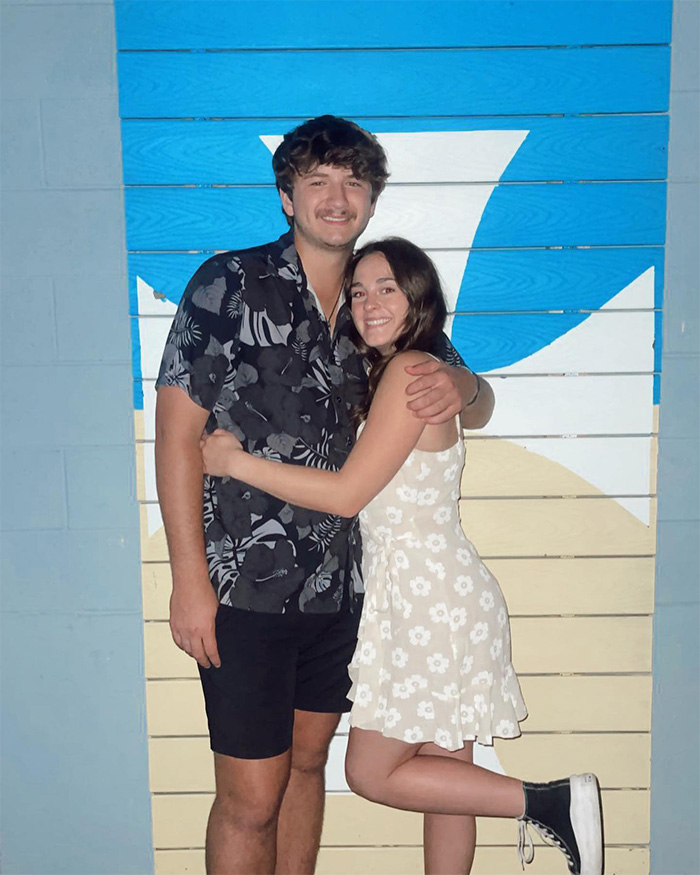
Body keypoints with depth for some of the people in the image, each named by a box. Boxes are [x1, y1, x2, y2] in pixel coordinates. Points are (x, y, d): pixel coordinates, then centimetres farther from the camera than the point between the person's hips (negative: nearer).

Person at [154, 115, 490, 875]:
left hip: (337, 580, 5)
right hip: (244, 585, -5)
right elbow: (177, 430, -10)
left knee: (307, 760, 19)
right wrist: (189, 580, -14)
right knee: (251, 796, 3)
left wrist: (459, 386, -12)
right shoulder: (229, 284, -8)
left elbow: (478, 409, 14)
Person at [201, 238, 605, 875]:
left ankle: (551, 805, 3)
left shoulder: (410, 371, -15)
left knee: (373, 773, 1)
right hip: (419, 591, 10)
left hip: (430, 598, -10)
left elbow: (346, 494, -18)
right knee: (446, 772, 16)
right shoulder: (387, 375, 16)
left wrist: (236, 462, -12)